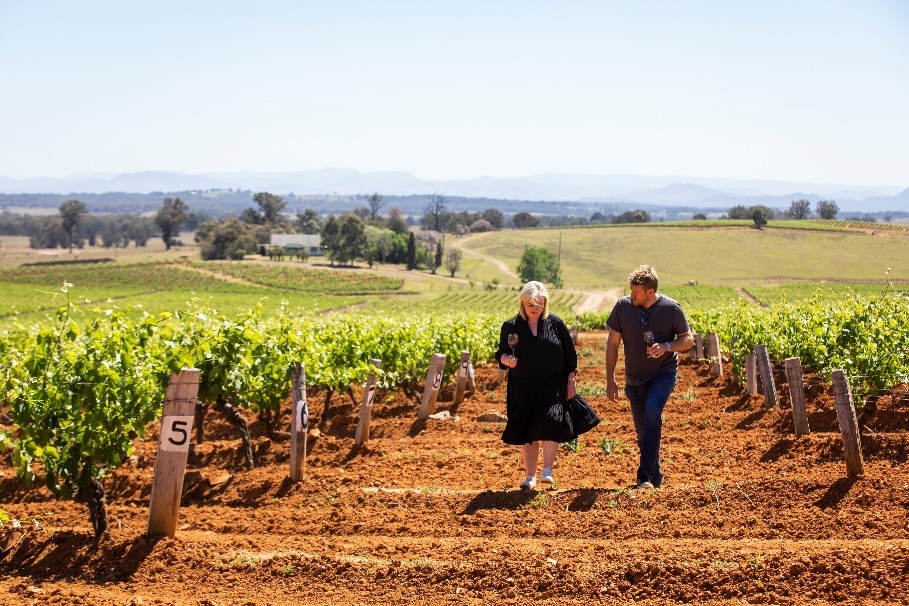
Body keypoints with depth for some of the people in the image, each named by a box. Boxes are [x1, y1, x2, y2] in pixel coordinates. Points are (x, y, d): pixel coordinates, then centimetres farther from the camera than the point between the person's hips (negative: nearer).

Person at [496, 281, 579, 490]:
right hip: (523, 388, 1)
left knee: (550, 423, -17)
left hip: (552, 387, -1)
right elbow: (501, 355, 6)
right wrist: (506, 360, -17)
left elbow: (570, 353, 7)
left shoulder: (555, 323, 1)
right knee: (526, 433, 5)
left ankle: (547, 469, -4)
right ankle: (530, 475, 18)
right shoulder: (511, 326, 1)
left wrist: (572, 380, 5)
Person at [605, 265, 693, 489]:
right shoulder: (622, 306, -7)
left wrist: (666, 347, -23)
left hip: (663, 373, -3)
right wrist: (610, 380, -2)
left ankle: (645, 476, -27)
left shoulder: (672, 309, -12)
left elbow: (688, 340, -2)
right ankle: (656, 477, 28)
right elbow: (612, 343, 0)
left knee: (652, 412, -28)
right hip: (635, 378, 3)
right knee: (642, 430, 8)